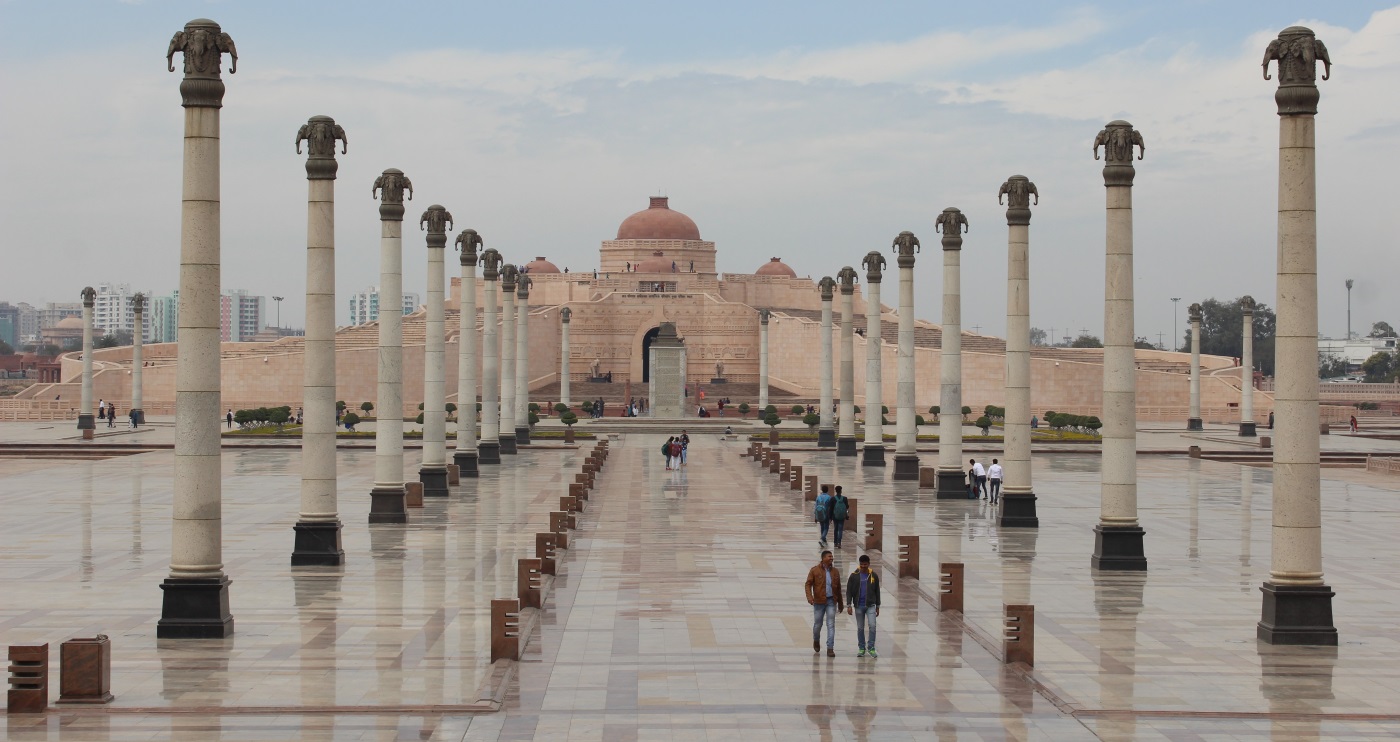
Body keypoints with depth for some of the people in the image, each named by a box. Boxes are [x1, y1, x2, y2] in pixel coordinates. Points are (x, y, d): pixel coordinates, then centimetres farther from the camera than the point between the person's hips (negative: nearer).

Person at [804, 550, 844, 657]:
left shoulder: (835, 572, 8)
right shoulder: (814, 570, -3)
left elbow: (838, 589, 14)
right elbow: (808, 584, -6)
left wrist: (840, 604, 17)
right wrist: (809, 597, -22)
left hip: (831, 601, 2)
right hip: (819, 602, -2)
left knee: (831, 625, -5)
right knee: (817, 624, 9)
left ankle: (830, 649, -5)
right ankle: (816, 641, 38)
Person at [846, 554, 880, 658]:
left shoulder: (874, 576, 3)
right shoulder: (854, 576, -1)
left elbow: (877, 592, 11)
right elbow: (849, 591, 0)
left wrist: (878, 606, 12)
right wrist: (849, 605, -9)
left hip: (870, 605, 0)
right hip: (858, 606, 0)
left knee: (872, 626, -13)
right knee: (860, 628, 6)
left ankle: (871, 648, -3)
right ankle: (862, 649, 16)